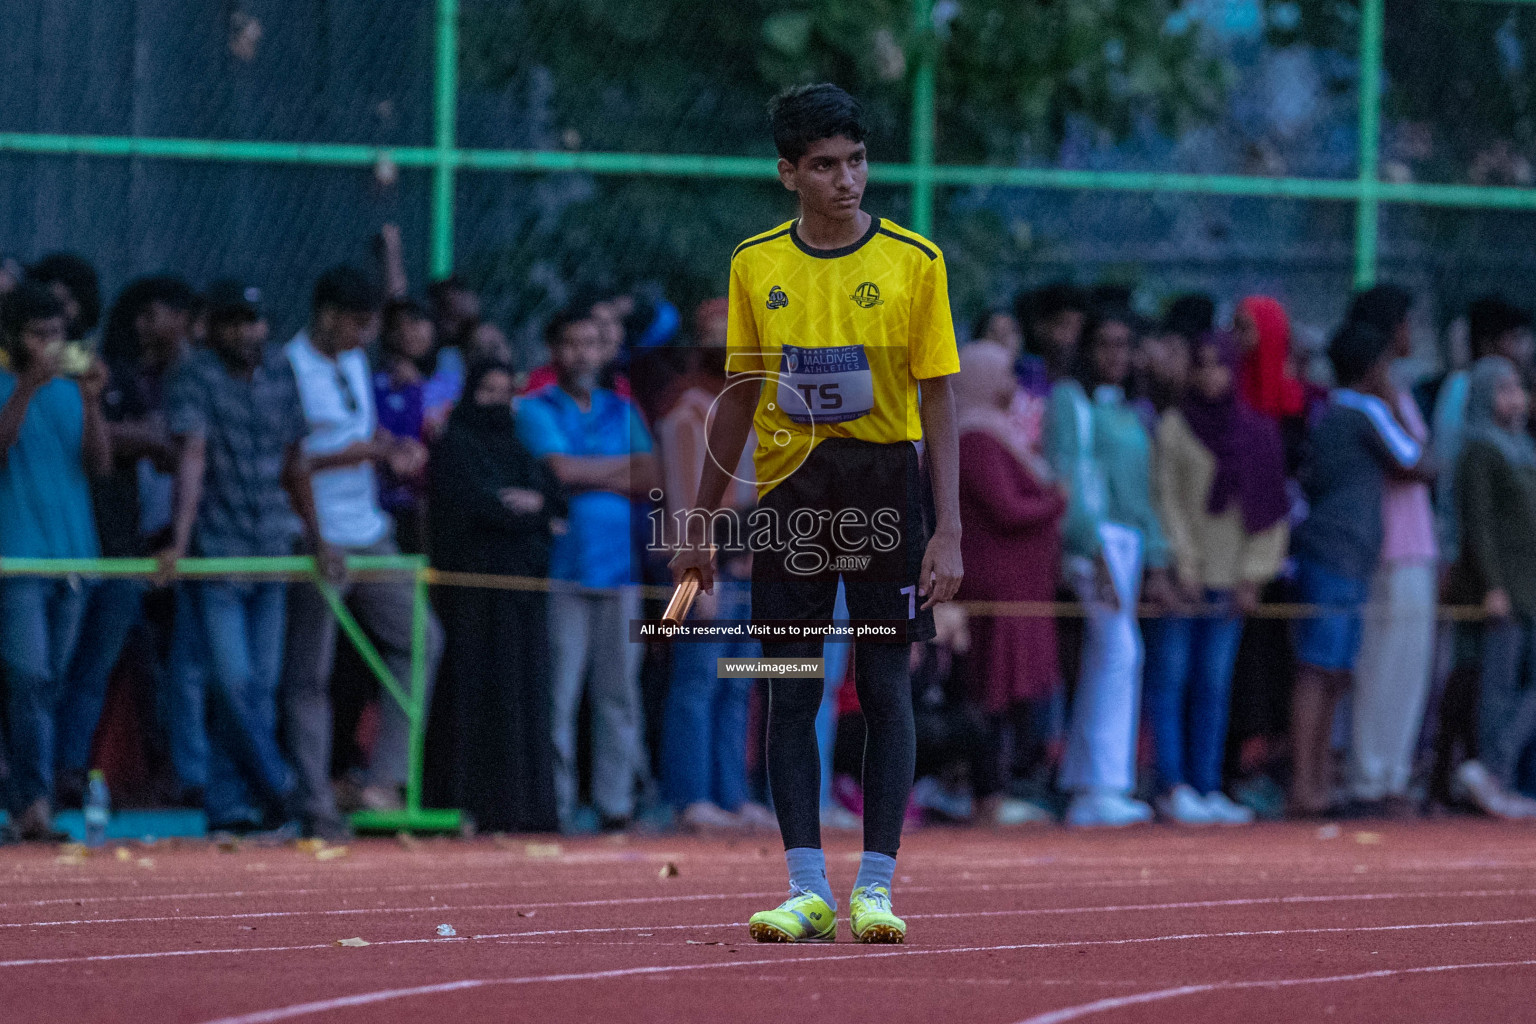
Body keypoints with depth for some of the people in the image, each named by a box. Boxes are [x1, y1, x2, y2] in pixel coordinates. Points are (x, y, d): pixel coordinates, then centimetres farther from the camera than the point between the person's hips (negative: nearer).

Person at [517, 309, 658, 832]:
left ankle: (615, 804, 4)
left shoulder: (622, 412, 19)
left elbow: (651, 479, 10)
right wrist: (621, 468, 2)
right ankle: (556, 805, -7)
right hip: (563, 567, -4)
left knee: (619, 691, 1)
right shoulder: (536, 410, 5)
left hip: (618, 567, 4)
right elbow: (559, 469, -10)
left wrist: (589, 476, -4)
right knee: (559, 693, -8)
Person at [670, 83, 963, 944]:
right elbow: (740, 397, 12)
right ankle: (808, 890, 2)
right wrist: (702, 523, 11)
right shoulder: (755, 265, 5)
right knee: (791, 696, 0)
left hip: (885, 491, -2)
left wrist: (949, 531, -10)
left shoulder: (915, 262, -3)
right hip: (787, 493, 2)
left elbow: (939, 403, -3)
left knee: (886, 692, -1)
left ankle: (876, 888, 3)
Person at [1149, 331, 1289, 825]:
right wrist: (1181, 562, -11)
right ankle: (1172, 787, -5)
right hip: (1179, 576, -3)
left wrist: (1253, 576, 3)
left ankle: (1207, 787, 4)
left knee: (1214, 686, 3)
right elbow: (1165, 497, -3)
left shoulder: (1258, 432, 10)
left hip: (1228, 577, 3)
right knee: (1170, 680, -5)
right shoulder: (1174, 425, 1)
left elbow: (1271, 508, 10)